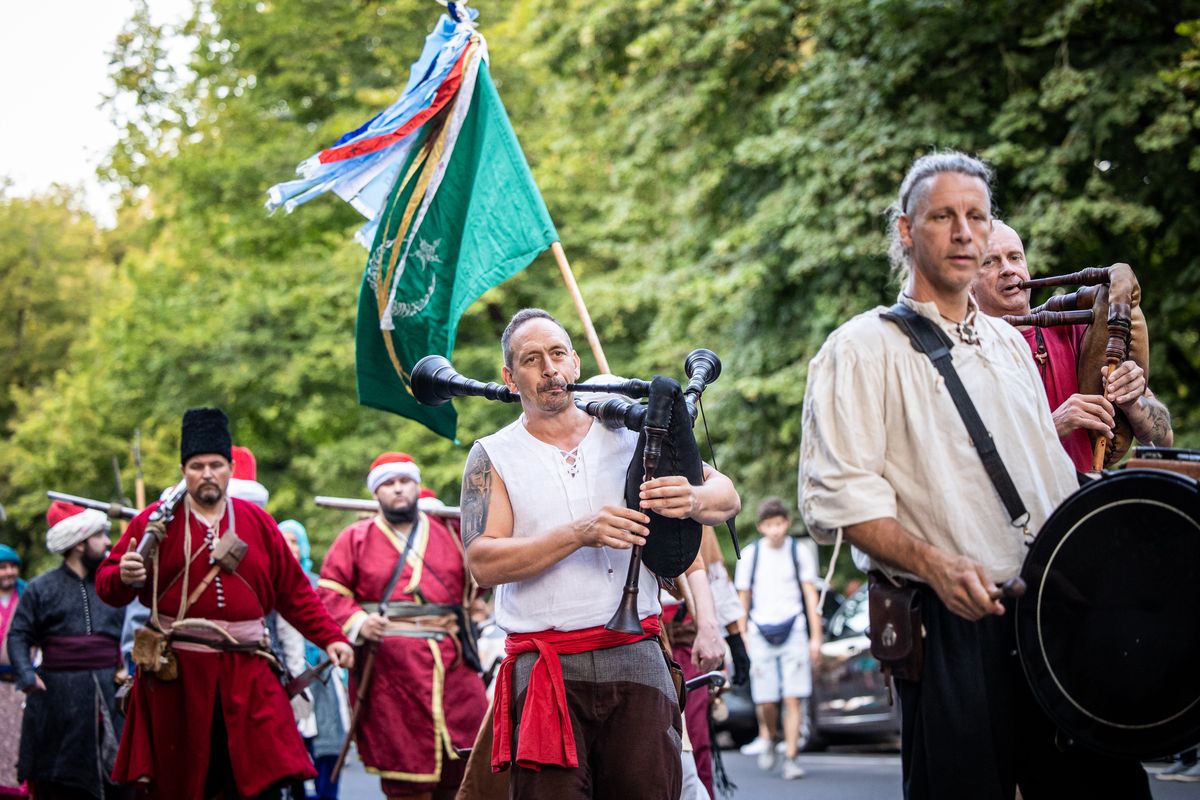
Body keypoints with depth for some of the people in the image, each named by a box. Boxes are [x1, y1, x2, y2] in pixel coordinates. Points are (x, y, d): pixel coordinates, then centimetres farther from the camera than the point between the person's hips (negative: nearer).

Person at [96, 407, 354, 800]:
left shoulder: (256, 521, 10)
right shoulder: (156, 521, 4)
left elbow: (294, 592, 12)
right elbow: (107, 583, 2)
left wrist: (330, 638, 3)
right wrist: (125, 577, -21)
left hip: (246, 674, 1)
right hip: (176, 673, -1)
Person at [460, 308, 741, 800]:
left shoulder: (629, 436, 13)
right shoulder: (492, 457, 7)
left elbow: (727, 497, 10)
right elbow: (483, 563, -6)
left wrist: (692, 500, -14)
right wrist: (580, 534, -17)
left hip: (635, 661, 2)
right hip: (547, 667, -2)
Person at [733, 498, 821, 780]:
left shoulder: (799, 552, 4)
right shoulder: (750, 555, 5)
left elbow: (810, 595, 8)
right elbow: (742, 599, 11)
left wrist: (815, 637, 4)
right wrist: (741, 638, 7)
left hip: (793, 632, 0)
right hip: (760, 633, 0)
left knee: (793, 699, -8)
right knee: (765, 701, -2)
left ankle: (791, 757, -2)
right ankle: (768, 737, 29)